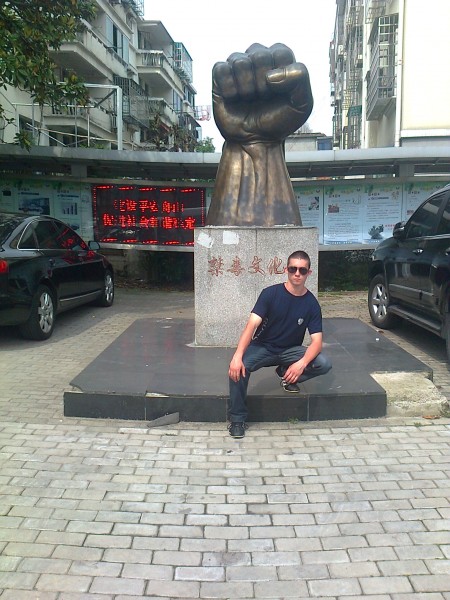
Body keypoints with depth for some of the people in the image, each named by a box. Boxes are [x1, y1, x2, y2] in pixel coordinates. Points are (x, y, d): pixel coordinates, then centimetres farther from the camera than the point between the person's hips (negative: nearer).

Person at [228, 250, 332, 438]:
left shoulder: (311, 303, -9)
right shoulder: (270, 293, -15)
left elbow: (316, 341, -15)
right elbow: (252, 324, -24)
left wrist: (302, 363, -36)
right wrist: (237, 355, -39)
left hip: (291, 350, 2)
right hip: (263, 347, -2)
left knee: (324, 364, -24)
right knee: (238, 367, -33)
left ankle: (287, 375, 7)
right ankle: (237, 418, -12)